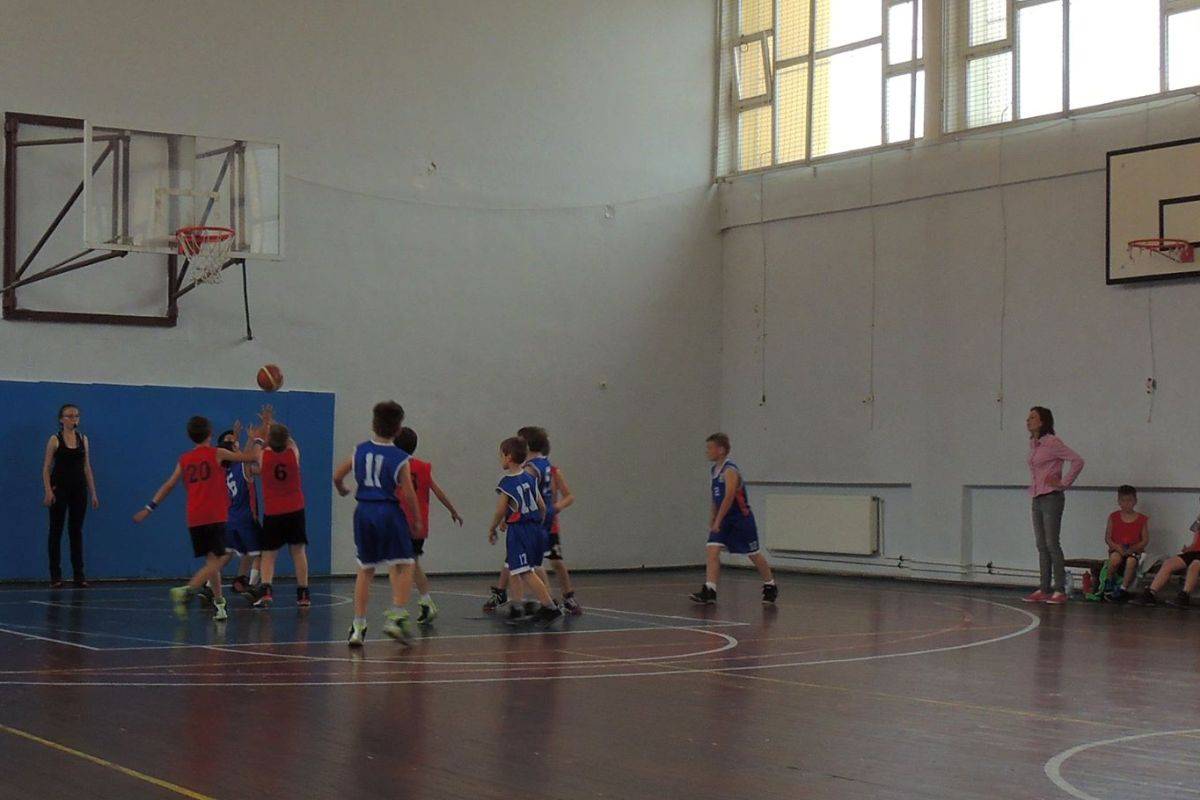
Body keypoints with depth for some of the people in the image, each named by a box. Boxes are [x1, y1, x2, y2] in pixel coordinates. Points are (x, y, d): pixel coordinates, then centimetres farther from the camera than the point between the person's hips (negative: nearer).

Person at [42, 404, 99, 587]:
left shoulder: (83, 439, 8)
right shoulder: (55, 440, -3)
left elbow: (87, 468, 11)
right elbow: (46, 468, -5)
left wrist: (93, 493, 7)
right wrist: (48, 491, -16)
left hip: (79, 489, 3)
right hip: (59, 488, -3)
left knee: (76, 531, 5)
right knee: (56, 531, 1)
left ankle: (79, 575, 6)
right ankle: (55, 575, 6)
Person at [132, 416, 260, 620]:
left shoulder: (184, 460, 12)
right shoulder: (218, 454, 0)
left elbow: (168, 486, 13)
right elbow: (251, 457, 4)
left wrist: (149, 508, 19)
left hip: (194, 520, 5)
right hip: (215, 517, -5)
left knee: (212, 561, 15)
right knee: (214, 562, -9)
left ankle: (219, 604, 15)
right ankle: (187, 590, -30)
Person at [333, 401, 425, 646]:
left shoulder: (360, 450, 4)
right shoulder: (400, 459, -7)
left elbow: (337, 476, 10)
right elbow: (409, 494, -7)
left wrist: (342, 491, 31)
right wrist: (417, 520, 6)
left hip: (363, 511, 4)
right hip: (389, 511, -4)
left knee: (365, 570, 13)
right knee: (404, 566, 6)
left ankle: (358, 626, 11)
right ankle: (396, 617, -7)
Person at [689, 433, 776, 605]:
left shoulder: (730, 470, -21)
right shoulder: (714, 470, 6)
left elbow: (729, 497, -29)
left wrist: (718, 521, -32)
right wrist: (712, 518, 14)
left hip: (741, 518, -7)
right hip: (724, 519, 7)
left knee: (753, 554, 6)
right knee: (712, 550, -10)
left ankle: (770, 587, 26)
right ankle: (709, 591, -13)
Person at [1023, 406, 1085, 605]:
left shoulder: (1052, 442, -13)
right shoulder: (1033, 443, 12)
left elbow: (1077, 461, -19)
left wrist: (1064, 483, -15)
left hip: (1051, 498, -8)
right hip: (1037, 499, 8)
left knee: (1052, 544, -7)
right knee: (1041, 545, 9)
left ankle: (1059, 590, -3)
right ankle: (1044, 589, 13)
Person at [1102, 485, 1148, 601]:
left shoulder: (1142, 519, 3)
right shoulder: (1113, 517, 6)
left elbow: (1145, 540, 1)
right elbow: (1107, 538, 4)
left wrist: (1132, 549, -16)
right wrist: (1116, 547, -16)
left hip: (1134, 550, -1)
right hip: (1116, 549, 1)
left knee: (1131, 560, -36)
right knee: (1115, 558, -35)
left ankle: (1123, 588, -25)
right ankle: (1110, 583, -9)